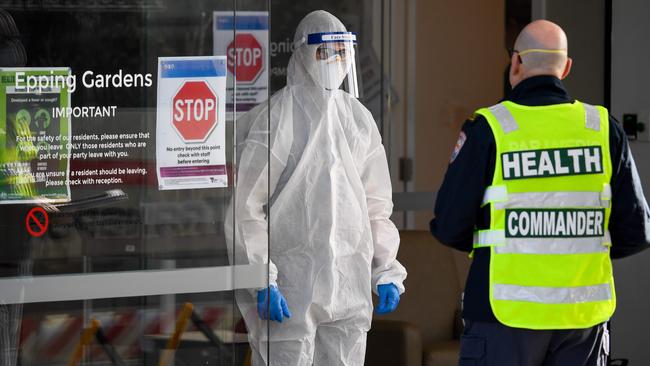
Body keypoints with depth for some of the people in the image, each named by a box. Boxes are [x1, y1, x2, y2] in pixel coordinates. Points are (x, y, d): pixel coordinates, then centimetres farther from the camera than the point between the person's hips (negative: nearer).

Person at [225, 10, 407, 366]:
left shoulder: (359, 119, 12)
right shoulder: (276, 118, -7)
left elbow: (376, 203, 19)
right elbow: (246, 205, -9)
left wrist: (386, 273, 12)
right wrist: (261, 282, -15)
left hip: (350, 283, 6)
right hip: (291, 283, -6)